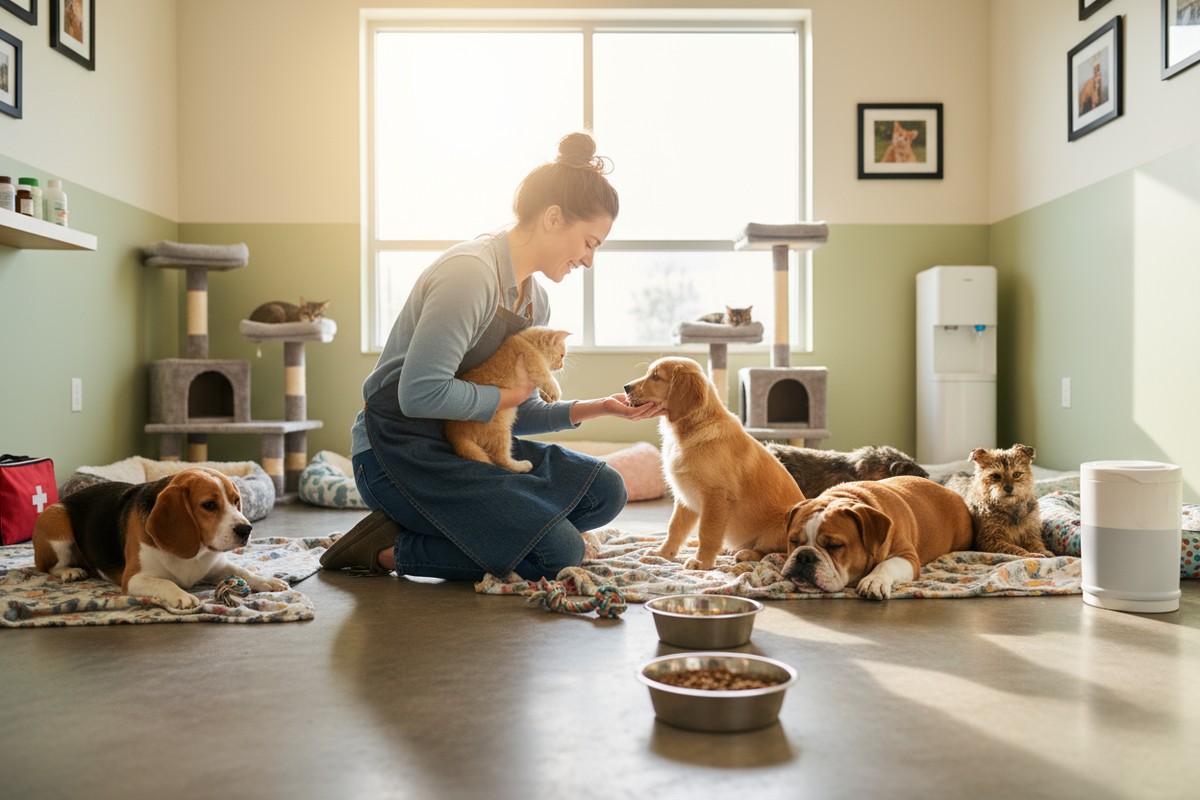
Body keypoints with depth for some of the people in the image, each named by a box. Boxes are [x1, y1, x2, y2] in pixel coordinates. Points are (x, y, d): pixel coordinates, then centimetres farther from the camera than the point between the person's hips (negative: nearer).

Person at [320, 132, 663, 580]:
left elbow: (518, 414, 14)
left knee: (604, 492, -3)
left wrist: (593, 408, 0)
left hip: (464, 442, 10)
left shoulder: (535, 300, 11)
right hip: (400, 452, -9)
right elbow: (419, 394, -27)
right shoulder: (471, 273, -19)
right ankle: (392, 549, -6)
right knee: (559, 553, -18)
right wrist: (508, 395, -13)